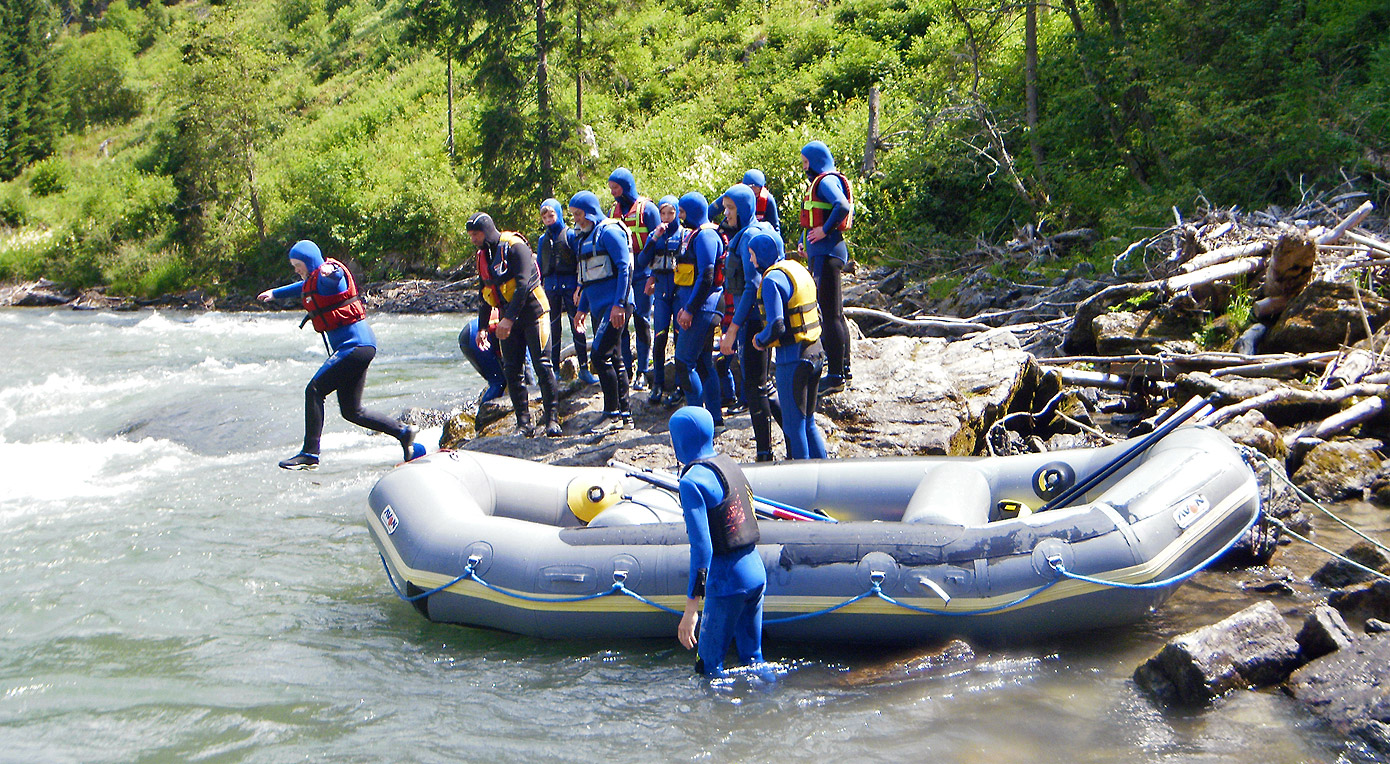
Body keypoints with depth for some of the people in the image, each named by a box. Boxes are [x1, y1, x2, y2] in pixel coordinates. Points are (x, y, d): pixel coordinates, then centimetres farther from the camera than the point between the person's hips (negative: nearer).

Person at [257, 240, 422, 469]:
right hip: (356, 347, 11)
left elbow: (335, 275, -38)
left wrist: (330, 270, -61)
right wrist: (275, 293, 56)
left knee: (314, 390, -15)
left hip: (355, 345, -11)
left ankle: (310, 454, -14)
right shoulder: (313, 281, 18)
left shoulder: (326, 276, -11)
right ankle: (402, 432, 17)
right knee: (352, 411, 10)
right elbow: (303, 287, 43)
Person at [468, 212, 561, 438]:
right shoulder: (482, 256, 11)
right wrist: (482, 328, 18)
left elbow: (523, 285, -22)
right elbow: (485, 297, 21)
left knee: (541, 365, -8)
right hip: (508, 318, 7)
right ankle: (524, 423, 5)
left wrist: (509, 318, -28)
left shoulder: (515, 247, -13)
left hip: (531, 311, -7)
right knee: (512, 370, 1)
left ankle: (551, 420, -3)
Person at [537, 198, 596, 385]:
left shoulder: (570, 235, -1)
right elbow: (539, 266, 18)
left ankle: (584, 369, -2)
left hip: (569, 285, -4)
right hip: (551, 288, 4)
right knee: (553, 329, 6)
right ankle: (554, 369, 12)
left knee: (577, 327, -5)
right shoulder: (543, 239, 12)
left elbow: (580, 262, -2)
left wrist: (579, 286, -8)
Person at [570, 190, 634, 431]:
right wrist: (582, 307, 23)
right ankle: (625, 415, 14)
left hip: (614, 306, -10)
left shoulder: (609, 232, -10)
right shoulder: (585, 237, 18)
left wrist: (619, 304, -23)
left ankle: (612, 413, -5)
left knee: (600, 357, -13)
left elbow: (624, 269, -17)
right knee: (613, 359, 10)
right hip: (599, 307, 10)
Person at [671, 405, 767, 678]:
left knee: (709, 665, 4)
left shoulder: (692, 481, -15)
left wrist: (691, 608, -21)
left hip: (727, 582, -8)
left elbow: (701, 548, -21)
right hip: (756, 572, 8)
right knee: (753, 658, 18)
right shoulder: (729, 464, 10)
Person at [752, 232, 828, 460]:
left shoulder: (772, 280, -15)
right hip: (815, 352, 9)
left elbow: (776, 327, -22)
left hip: (792, 358, -9)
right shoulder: (799, 269, 11)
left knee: (793, 424, 1)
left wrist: (760, 340, -2)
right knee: (808, 421, 17)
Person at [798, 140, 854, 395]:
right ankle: (843, 370, 24)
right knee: (835, 313, 16)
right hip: (821, 252, 11)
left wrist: (825, 230, -22)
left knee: (830, 314, -8)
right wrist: (806, 242, 15)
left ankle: (836, 376, -6)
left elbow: (843, 206, -31)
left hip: (827, 252, -11)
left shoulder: (827, 180, -13)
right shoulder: (819, 181, 19)